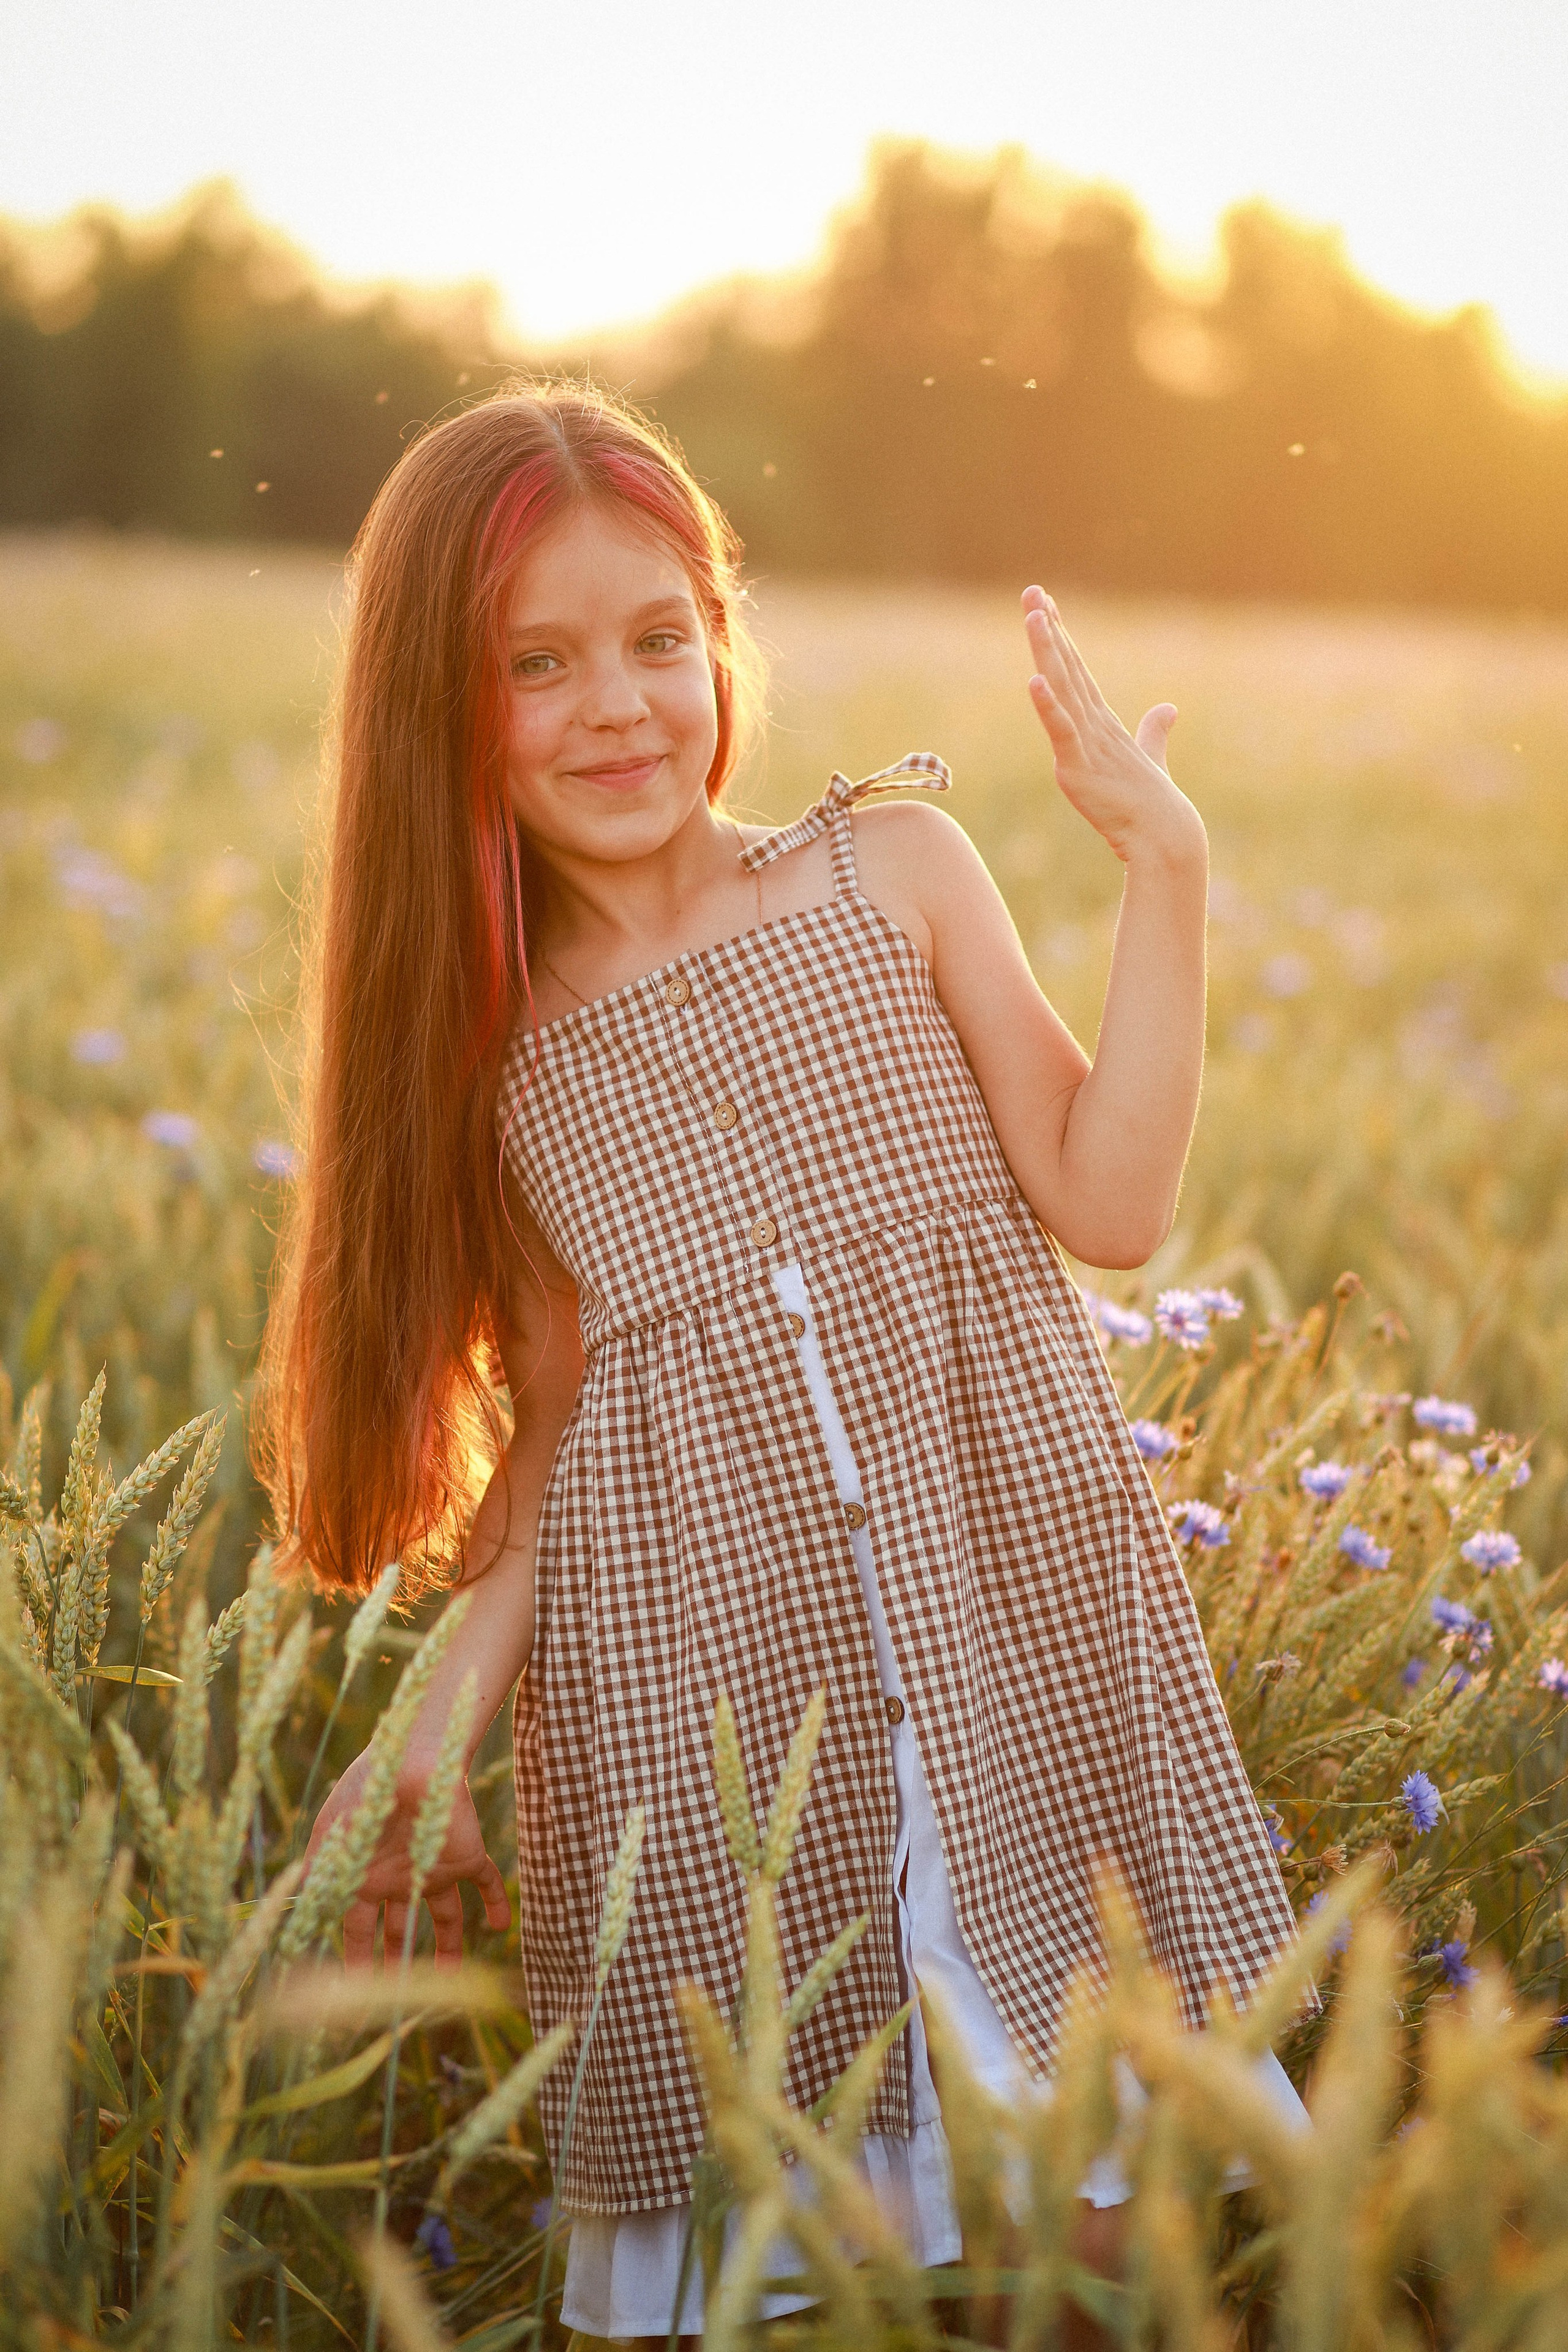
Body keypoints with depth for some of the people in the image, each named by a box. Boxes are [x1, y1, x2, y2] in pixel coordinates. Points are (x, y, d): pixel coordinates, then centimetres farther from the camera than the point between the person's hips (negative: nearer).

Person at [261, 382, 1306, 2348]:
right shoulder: (491, 1048, 9)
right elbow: (555, 1430, 10)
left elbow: (1107, 1204, -1)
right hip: (700, 1672, 0)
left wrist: (1163, 868, -6)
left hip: (1010, 1599, 0)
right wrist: (434, 1732, -1)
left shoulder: (892, 864, 6)